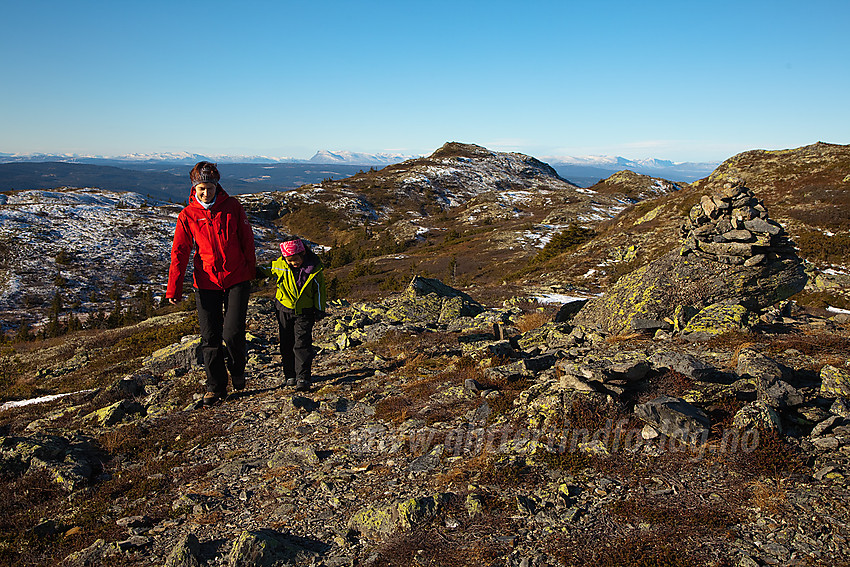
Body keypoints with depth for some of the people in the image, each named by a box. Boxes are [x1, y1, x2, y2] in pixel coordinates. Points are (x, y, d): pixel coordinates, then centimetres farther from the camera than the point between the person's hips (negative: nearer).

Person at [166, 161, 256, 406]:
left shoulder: (232, 207, -2)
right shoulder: (187, 215, -1)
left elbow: (247, 241, 6)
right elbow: (180, 252, -4)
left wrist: (251, 271, 9)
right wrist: (173, 288, -11)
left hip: (237, 279, -1)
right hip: (206, 283, 1)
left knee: (233, 333, -9)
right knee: (210, 338, 4)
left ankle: (237, 374, 21)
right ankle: (215, 388, 19)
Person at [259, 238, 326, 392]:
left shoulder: (314, 268, -13)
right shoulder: (280, 265, -8)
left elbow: (319, 289, -1)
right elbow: (269, 271, 16)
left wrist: (320, 308, 1)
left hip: (305, 311, -3)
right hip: (285, 309, 3)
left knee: (302, 343, -9)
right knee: (287, 343, 10)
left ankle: (303, 377, -4)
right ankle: (290, 374, 23)